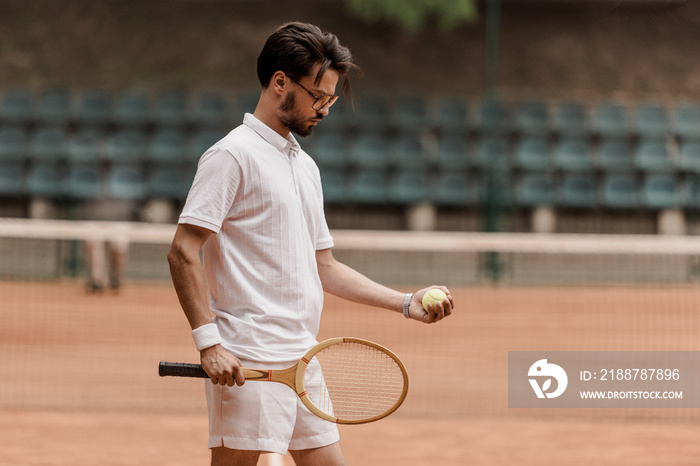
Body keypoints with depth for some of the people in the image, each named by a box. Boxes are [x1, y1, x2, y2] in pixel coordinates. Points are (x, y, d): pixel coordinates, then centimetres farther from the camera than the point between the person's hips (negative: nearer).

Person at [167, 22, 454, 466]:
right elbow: (183, 252, -13)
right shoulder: (233, 155, -7)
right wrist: (209, 341, -20)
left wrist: (407, 302, 17)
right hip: (249, 366, -9)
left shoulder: (307, 166, 20)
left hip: (303, 362, 9)